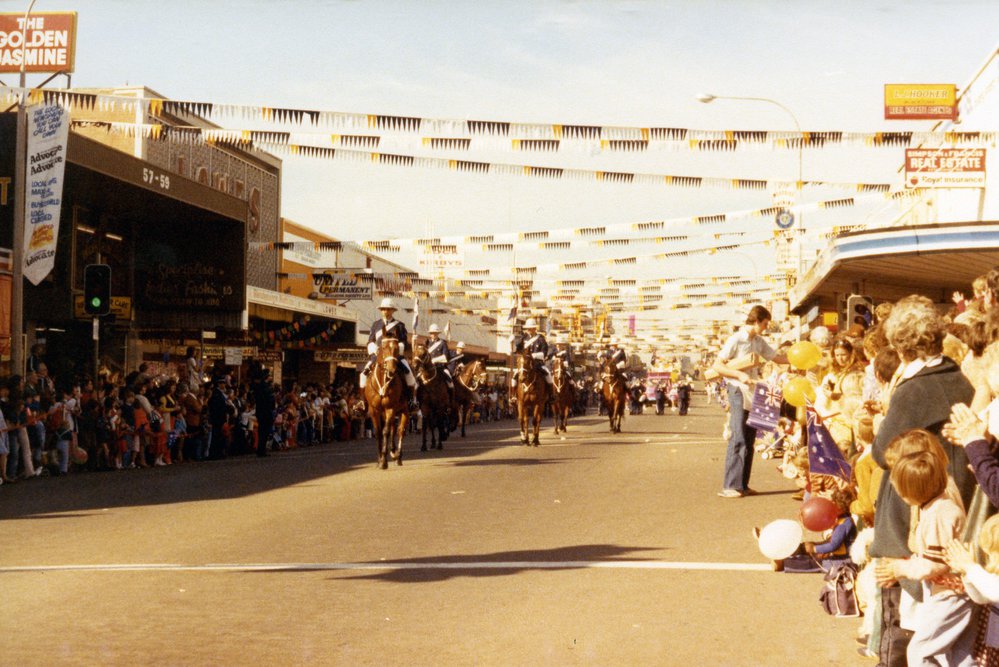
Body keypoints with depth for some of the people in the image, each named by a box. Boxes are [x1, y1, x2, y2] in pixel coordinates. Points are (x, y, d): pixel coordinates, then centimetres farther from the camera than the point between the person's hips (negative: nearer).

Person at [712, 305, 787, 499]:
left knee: (749, 441, 7)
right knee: (738, 440, -13)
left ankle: (742, 485, 12)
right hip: (739, 392, -8)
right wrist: (739, 374, -23)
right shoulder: (736, 340, -10)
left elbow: (777, 357, 20)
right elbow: (717, 366, -13)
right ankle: (729, 486, -13)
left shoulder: (759, 342, 12)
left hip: (754, 394, 8)